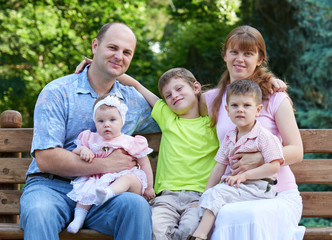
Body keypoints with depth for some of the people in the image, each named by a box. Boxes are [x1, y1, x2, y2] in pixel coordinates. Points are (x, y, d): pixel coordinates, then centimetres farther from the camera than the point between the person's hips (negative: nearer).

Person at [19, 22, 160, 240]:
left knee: (137, 205, -30)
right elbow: (45, 159, -11)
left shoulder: (134, 101, 15)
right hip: (52, 187, -4)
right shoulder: (57, 92, -1)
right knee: (40, 213, -39)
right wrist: (107, 165, -11)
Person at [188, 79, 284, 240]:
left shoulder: (264, 137, -6)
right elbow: (219, 168, 15)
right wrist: (205, 193, 7)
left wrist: (244, 175, -17)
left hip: (258, 188, -7)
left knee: (216, 193, -25)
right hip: (235, 185, 7)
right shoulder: (229, 138, 14)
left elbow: (274, 166, -14)